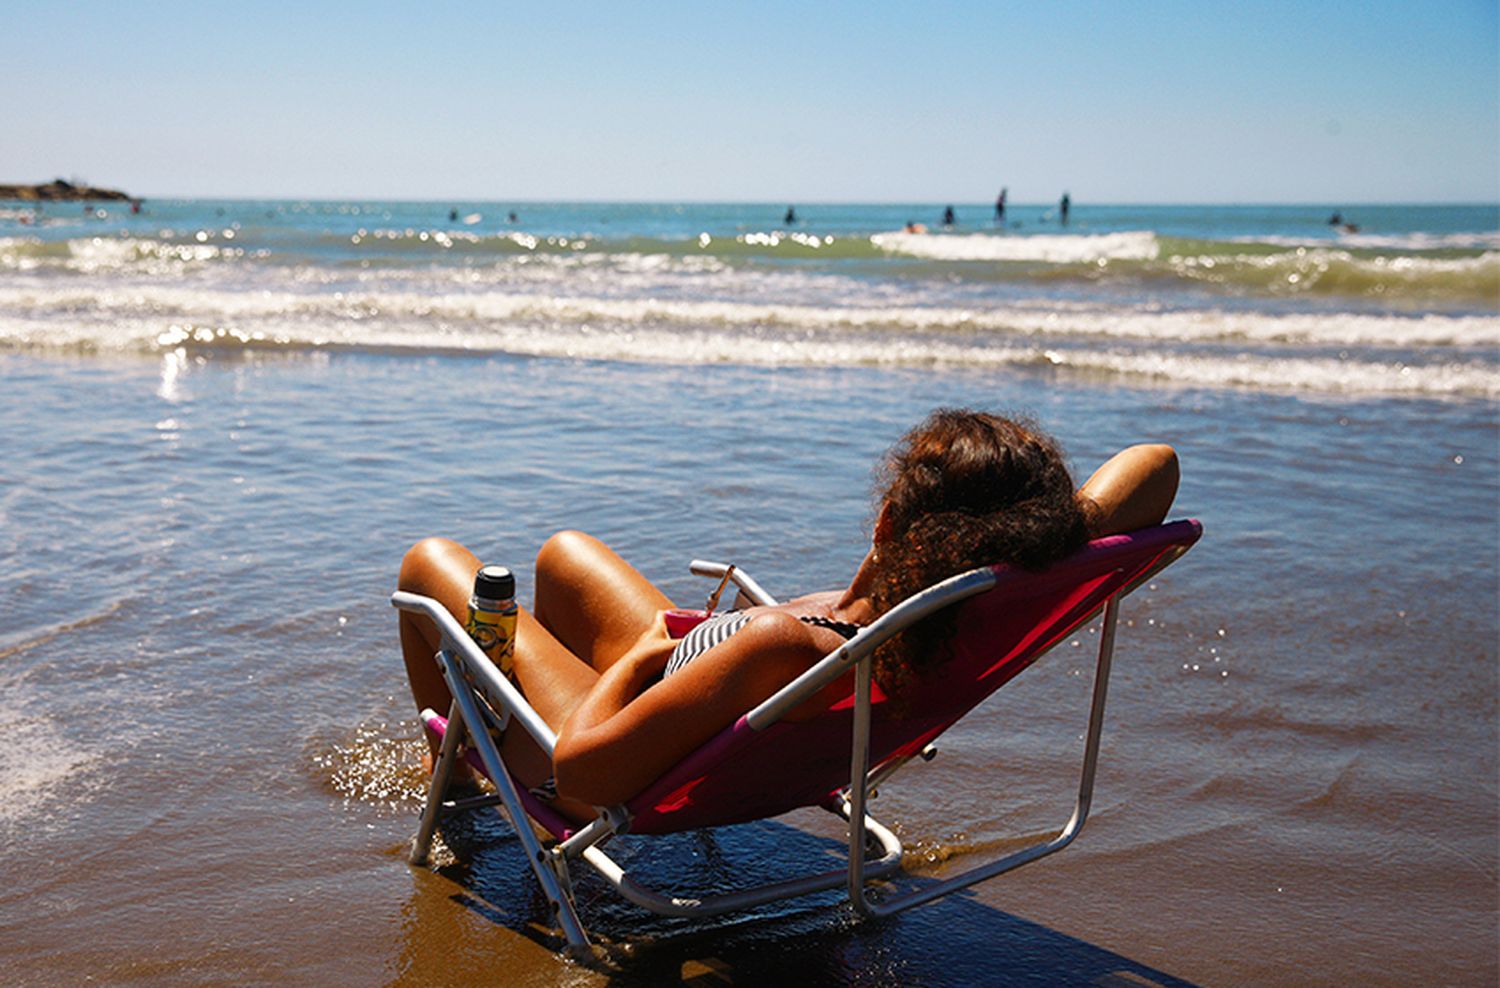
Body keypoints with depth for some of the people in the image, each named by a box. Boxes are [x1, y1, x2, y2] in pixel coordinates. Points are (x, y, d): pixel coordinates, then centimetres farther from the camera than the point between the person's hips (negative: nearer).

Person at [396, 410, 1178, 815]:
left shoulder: (787, 647, -48)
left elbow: (582, 769, -40)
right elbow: (1153, 462, -17)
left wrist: (634, 655, -22)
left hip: (624, 774, -6)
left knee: (431, 559, 18)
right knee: (563, 551, 30)